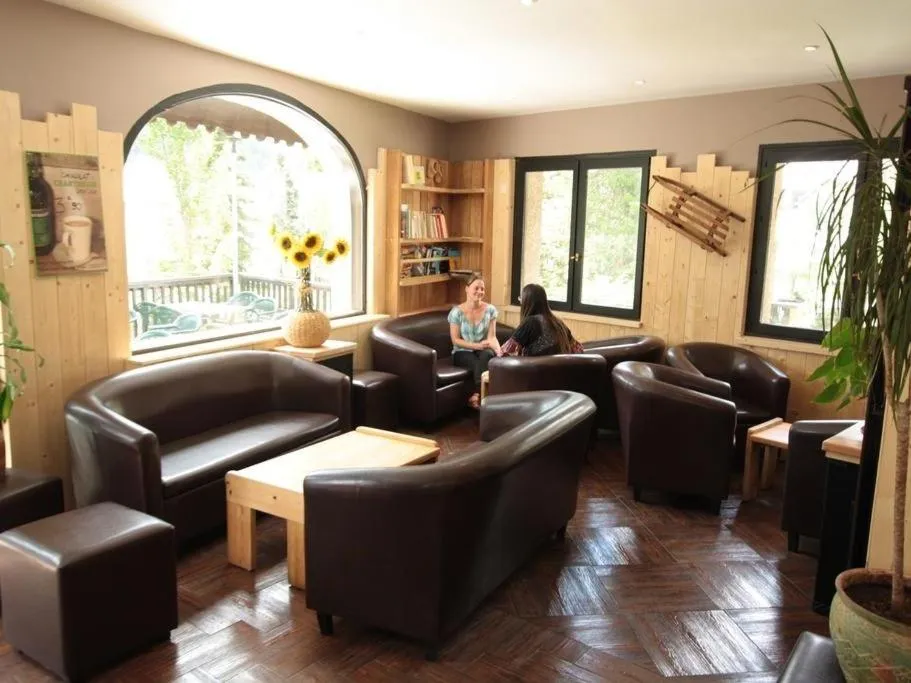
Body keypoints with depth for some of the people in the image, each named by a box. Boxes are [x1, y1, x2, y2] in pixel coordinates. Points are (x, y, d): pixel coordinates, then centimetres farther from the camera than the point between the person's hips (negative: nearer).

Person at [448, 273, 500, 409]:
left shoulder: (490, 309, 0)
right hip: (463, 352, -2)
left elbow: (492, 337, -3)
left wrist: (498, 350, -25)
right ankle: (480, 395, -23)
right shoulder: (457, 312, -7)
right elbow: (456, 340, -7)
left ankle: (476, 395, -31)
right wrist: (477, 345, -19)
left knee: (487, 355, -35)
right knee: (478, 363, -34)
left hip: (483, 351, 2)